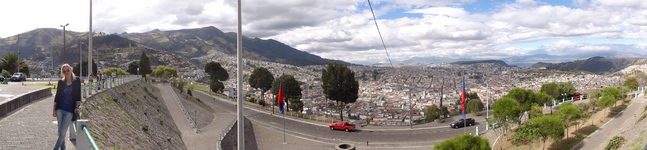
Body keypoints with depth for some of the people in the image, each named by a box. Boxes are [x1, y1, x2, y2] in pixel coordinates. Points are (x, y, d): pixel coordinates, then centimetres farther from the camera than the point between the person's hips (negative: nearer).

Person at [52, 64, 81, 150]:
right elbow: (57, 96, 7)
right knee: (60, 132, 8)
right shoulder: (61, 82, 5)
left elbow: (78, 95, 2)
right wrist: (54, 109, 3)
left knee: (62, 132, -8)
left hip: (69, 111, -2)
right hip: (60, 109, 2)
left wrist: (77, 107, -9)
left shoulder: (76, 81, 0)